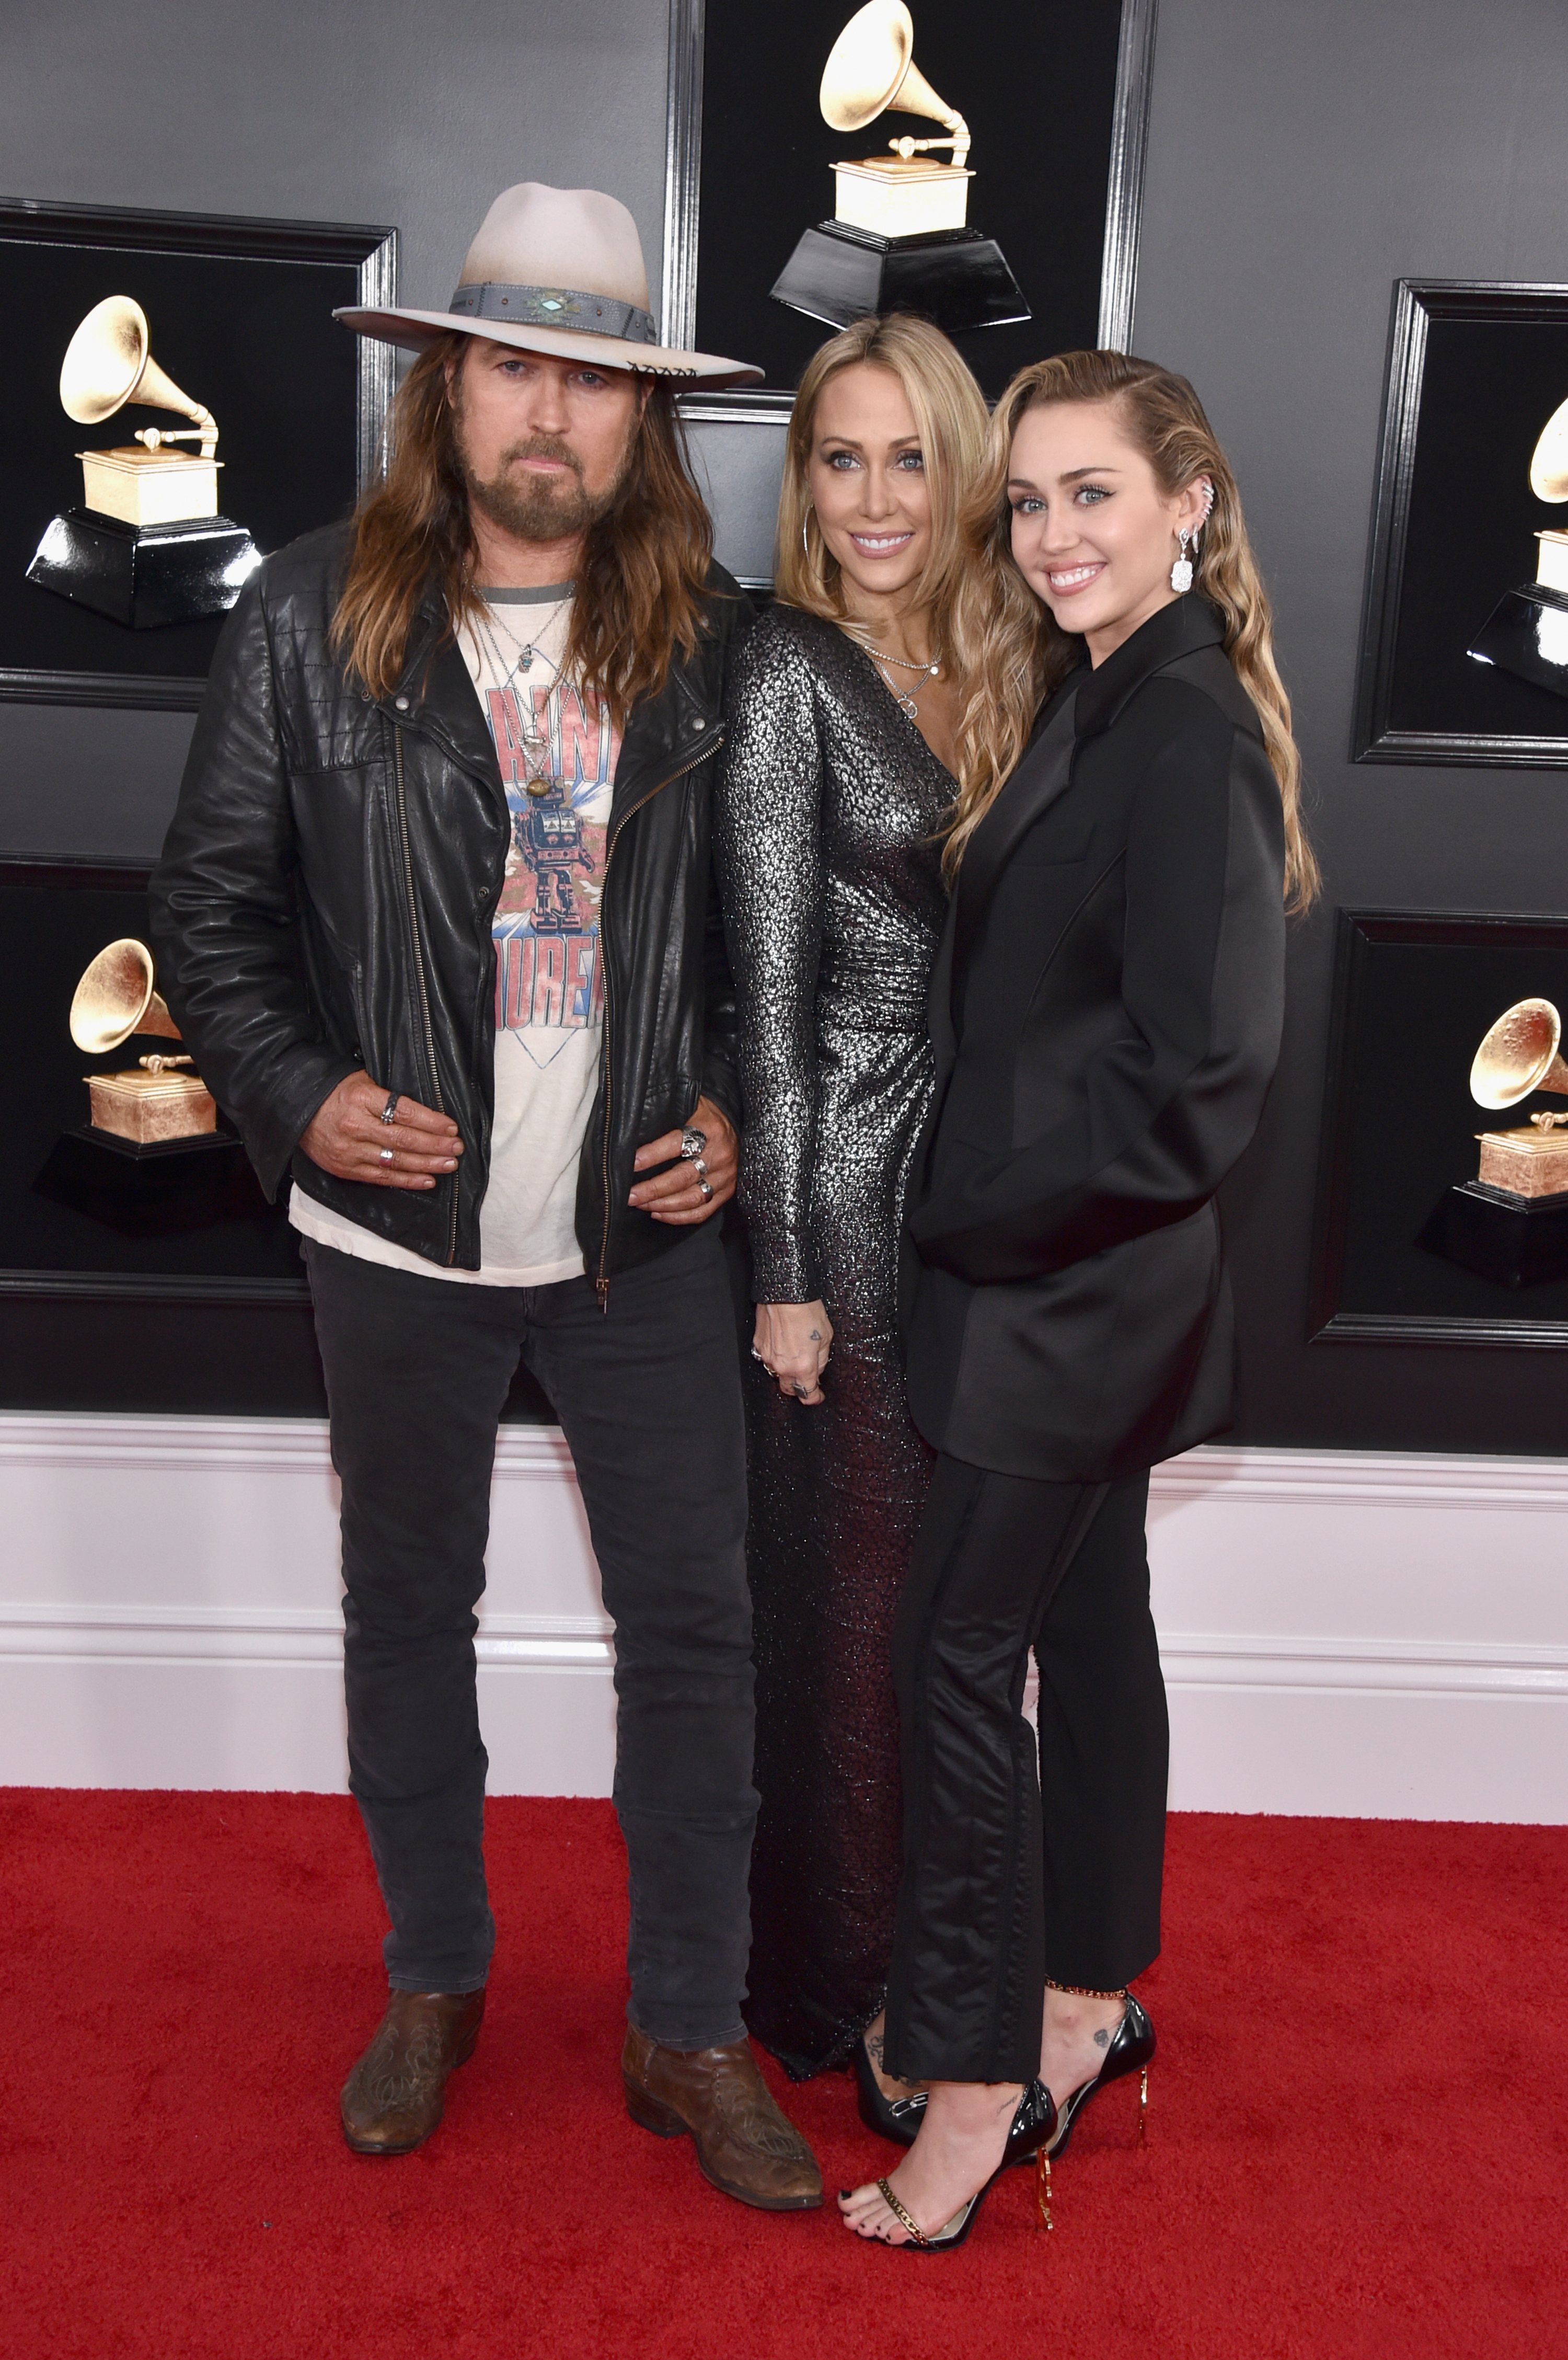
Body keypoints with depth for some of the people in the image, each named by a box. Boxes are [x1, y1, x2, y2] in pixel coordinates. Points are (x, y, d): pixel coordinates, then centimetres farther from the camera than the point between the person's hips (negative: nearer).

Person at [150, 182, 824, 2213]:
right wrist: (296, 1092, -12)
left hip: (646, 1233, 1)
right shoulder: (309, 621, -4)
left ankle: (689, 2032, 26)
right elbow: (211, 904, 0)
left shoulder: (712, 641, 0)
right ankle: (434, 1982, 39)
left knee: (693, 1626, 6)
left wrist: (734, 1107, -4)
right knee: (407, 1615, 15)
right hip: (401, 1233, 0)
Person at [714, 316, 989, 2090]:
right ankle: (834, 1990, 25)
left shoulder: (981, 672, 9)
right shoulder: (792, 669, -10)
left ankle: (925, 1932, 36)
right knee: (849, 1589, 5)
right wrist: (784, 1271, -14)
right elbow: (770, 985, -13)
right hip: (850, 1183, -7)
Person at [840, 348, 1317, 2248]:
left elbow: (1199, 1062, -24)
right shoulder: (1098, 701, 11)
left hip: (1069, 1282, -9)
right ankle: (1086, 2006, 32)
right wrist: (970, 1194, 5)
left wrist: (979, 1211, -16)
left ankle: (977, 2081, 11)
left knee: (959, 1645, -2)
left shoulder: (1187, 734, -18)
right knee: (1086, 1612, 16)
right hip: (1078, 1273, 9)